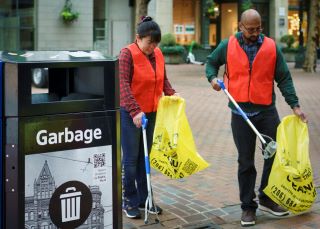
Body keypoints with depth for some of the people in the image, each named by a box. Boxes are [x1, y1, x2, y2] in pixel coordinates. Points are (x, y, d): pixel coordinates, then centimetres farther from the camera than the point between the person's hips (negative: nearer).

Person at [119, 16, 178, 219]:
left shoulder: (158, 54, 7)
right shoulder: (127, 54, -14)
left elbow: (163, 79, 19)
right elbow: (123, 84, -22)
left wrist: (171, 94, 0)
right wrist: (135, 111, -30)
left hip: (151, 112, 6)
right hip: (130, 113, -6)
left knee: (144, 157, 13)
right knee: (131, 158, 0)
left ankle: (144, 198, 23)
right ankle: (130, 201, 12)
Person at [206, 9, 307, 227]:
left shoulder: (271, 47, -2)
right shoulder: (228, 46, -2)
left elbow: (284, 78, 0)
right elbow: (211, 62, 16)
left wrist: (295, 105, -6)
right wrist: (212, 78, -5)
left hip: (267, 110, 1)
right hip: (241, 113, -1)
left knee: (276, 154, 3)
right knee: (246, 162, 6)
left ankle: (267, 198, 23)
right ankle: (248, 207, 17)